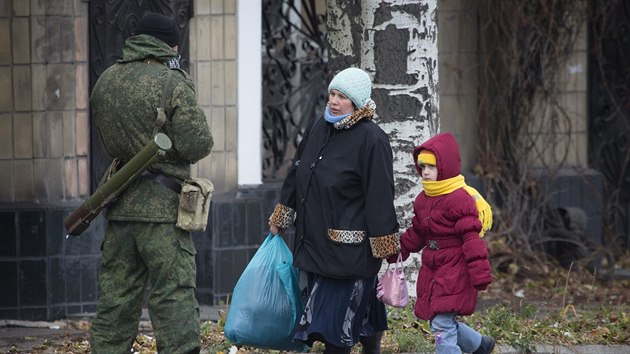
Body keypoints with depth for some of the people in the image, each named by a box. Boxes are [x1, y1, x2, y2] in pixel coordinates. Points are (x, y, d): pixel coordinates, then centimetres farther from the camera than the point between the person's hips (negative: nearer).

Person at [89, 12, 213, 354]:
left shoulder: (104, 83, 7)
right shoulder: (173, 84, -12)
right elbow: (197, 145, -13)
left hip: (118, 208, 6)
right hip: (162, 208, -6)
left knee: (115, 301, 12)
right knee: (174, 300, -3)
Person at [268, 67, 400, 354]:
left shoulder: (372, 140, -14)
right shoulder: (318, 129, 9)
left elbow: (380, 195, -14)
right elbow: (296, 175, 19)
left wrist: (385, 246, -14)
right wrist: (280, 218, 23)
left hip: (350, 247, -7)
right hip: (314, 241, 7)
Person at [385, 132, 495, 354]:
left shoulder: (459, 200, -16)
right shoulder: (423, 200, 11)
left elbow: (471, 238, -19)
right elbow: (416, 233, 23)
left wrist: (480, 274, -22)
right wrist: (397, 250, 17)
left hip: (454, 273, -9)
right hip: (432, 270, 9)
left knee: (442, 324, -13)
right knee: (443, 324, 16)